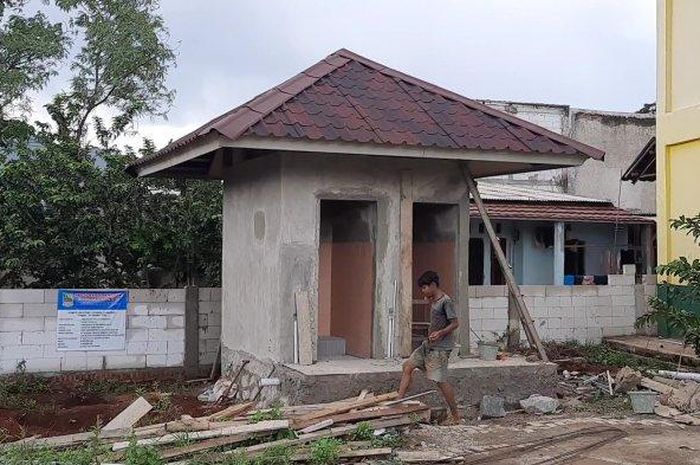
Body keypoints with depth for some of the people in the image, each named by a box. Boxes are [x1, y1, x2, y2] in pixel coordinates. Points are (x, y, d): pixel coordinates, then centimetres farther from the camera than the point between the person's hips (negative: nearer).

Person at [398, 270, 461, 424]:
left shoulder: (446, 301, -16)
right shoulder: (433, 301, 12)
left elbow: (455, 323, -19)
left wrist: (440, 333, -29)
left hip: (441, 347, -10)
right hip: (428, 344, 10)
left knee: (440, 380, -7)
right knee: (408, 366, 5)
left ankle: (455, 415, 5)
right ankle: (400, 399, 7)